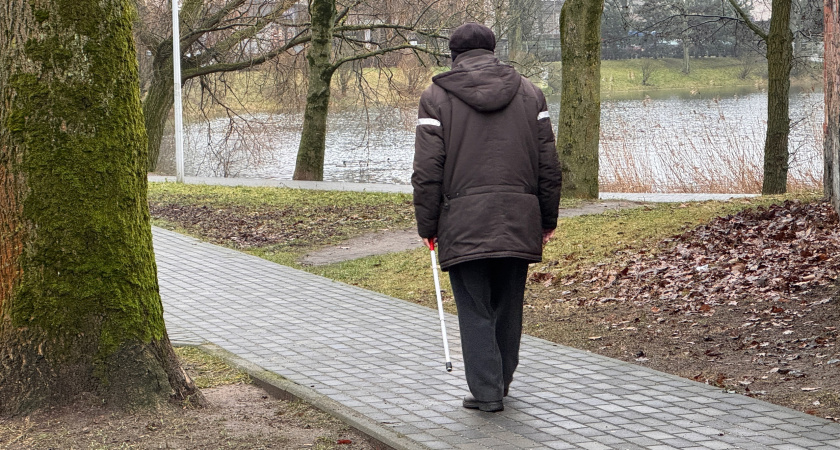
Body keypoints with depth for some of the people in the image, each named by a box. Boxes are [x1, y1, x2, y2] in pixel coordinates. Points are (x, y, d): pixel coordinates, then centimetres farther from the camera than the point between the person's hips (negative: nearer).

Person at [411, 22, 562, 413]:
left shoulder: (437, 96, 1)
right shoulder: (529, 92, 10)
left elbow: (427, 171, -5)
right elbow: (548, 165, 9)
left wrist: (428, 226, 3)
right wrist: (548, 219, 16)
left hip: (463, 222, -3)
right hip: (519, 219, 3)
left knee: (474, 310, 4)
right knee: (508, 306, 16)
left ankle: (486, 392, 0)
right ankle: (500, 384, 28)